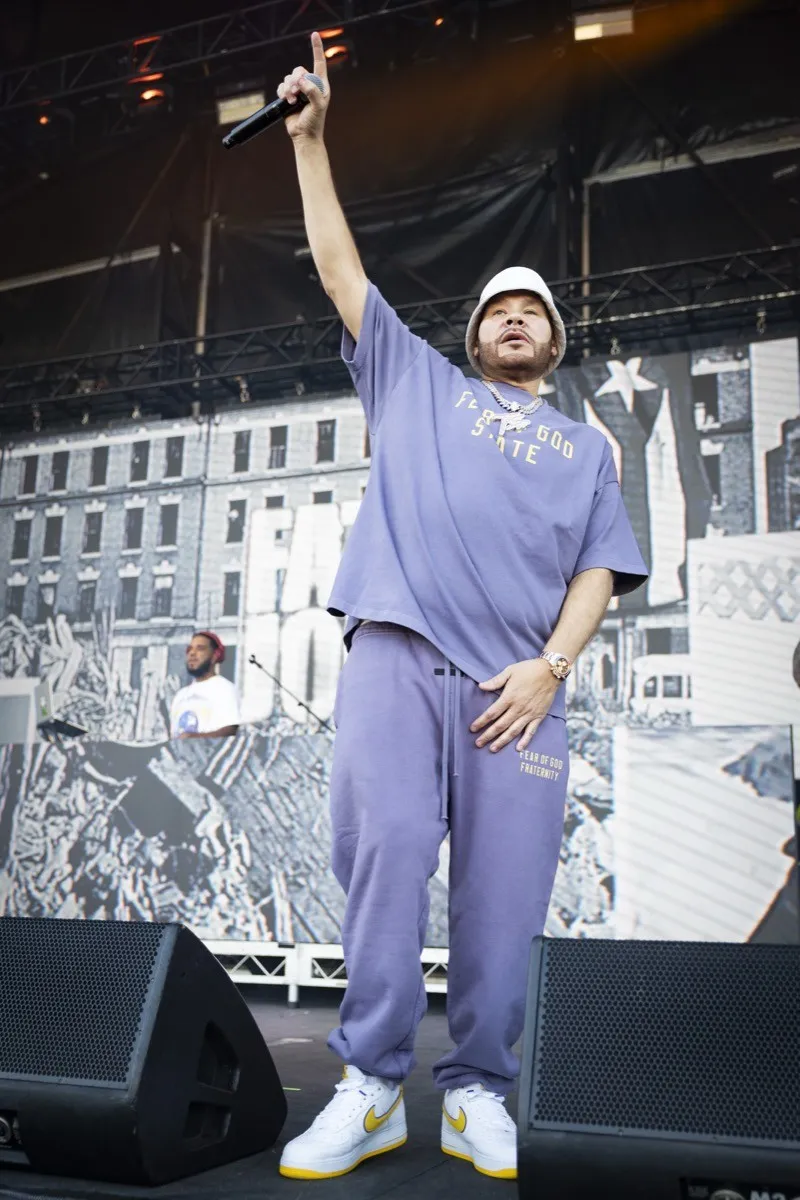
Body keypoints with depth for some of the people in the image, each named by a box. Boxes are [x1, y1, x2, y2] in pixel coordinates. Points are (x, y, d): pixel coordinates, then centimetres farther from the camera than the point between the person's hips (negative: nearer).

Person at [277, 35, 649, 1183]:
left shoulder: (586, 445, 26)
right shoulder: (417, 381, 26)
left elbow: (598, 569, 14)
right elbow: (339, 266, 23)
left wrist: (549, 666, -3)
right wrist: (310, 138, 19)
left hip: (517, 682, 1)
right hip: (396, 653, -1)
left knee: (503, 897, -5)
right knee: (385, 853, -14)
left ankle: (476, 1095, 8)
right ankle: (371, 1089, -4)